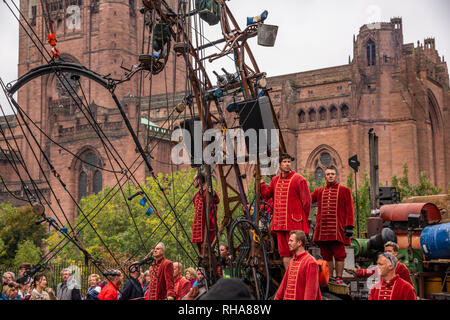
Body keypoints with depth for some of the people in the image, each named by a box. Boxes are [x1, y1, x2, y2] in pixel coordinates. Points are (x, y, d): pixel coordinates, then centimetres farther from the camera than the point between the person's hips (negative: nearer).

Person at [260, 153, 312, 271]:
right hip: (279, 223, 7)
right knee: (284, 253, 9)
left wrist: (303, 218, 0)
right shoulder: (275, 180, 14)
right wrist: (261, 184, 6)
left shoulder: (298, 179, -6)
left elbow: (306, 201, -5)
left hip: (294, 223, -6)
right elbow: (266, 195, 19)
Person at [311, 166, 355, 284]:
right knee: (326, 256, 7)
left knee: (339, 255, -2)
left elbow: (349, 210, 0)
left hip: (338, 229, -3)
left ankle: (339, 278, 4)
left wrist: (349, 226, -9)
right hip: (323, 230, 3)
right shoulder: (319, 191, 17)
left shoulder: (344, 190, 7)